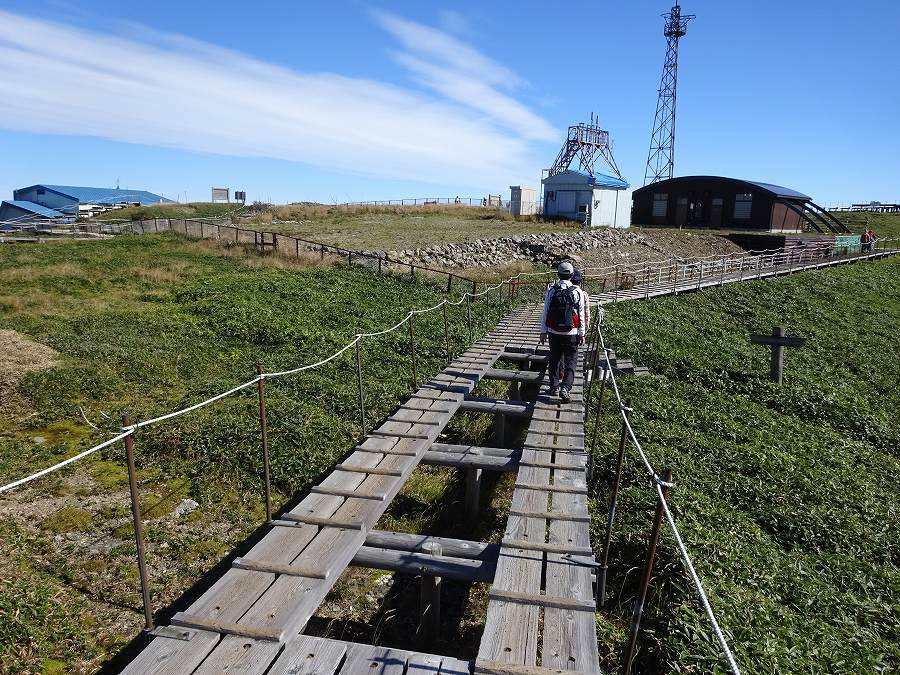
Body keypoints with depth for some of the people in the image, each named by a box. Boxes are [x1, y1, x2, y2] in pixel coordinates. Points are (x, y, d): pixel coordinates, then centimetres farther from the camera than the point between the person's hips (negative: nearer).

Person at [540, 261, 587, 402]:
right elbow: (581, 315, -2)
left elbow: (545, 313, -1)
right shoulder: (578, 292, -5)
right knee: (570, 362, 5)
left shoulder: (551, 291, -3)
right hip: (571, 333, -1)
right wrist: (582, 334, 6)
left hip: (554, 332, 1)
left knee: (554, 360, 15)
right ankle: (565, 388, -8)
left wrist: (543, 332, 7)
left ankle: (554, 387, 22)